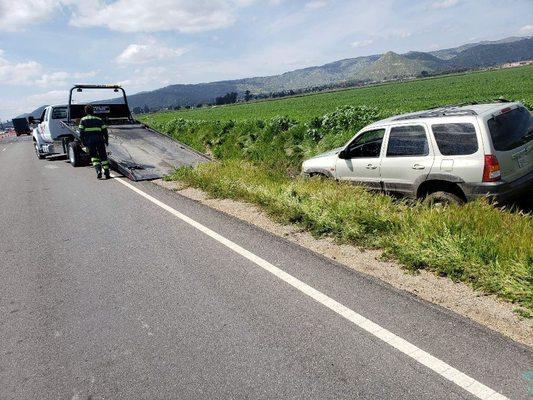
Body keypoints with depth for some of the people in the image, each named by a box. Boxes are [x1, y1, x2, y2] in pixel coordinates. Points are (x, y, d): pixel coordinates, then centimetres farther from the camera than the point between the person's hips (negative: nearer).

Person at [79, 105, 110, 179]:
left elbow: (81, 132, 1)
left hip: (89, 140, -1)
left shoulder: (83, 120, 9)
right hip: (100, 139, 1)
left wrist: (83, 142, 4)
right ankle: (106, 172, 2)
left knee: (94, 156, 4)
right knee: (103, 156, 7)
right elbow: (104, 130, 10)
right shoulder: (99, 119, 15)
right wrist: (106, 140, 17)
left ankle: (98, 169, -20)